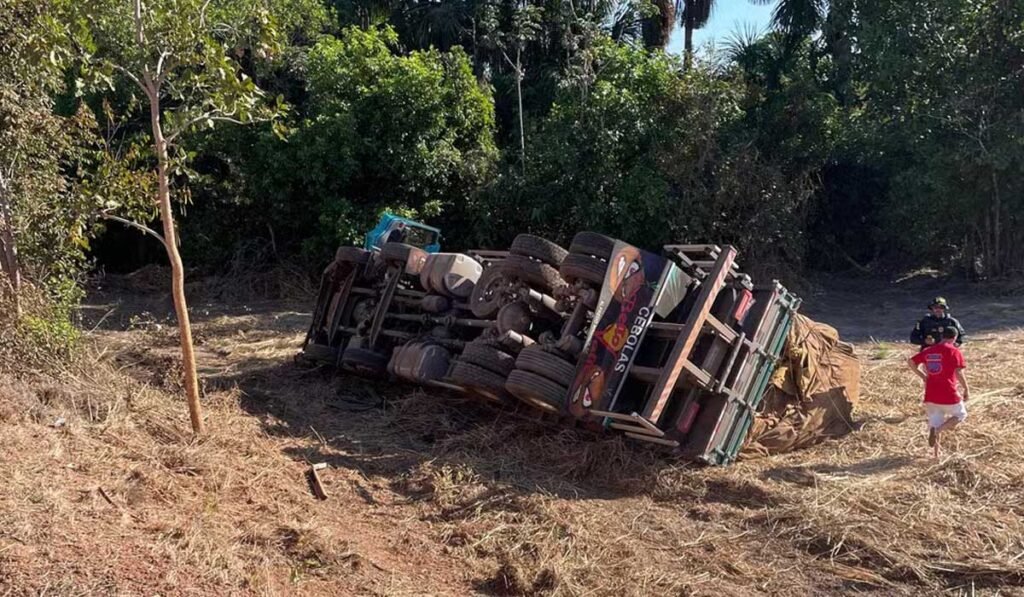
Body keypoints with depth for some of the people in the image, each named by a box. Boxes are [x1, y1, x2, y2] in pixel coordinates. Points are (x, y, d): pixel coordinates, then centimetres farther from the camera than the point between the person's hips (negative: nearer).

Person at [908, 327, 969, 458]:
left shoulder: (928, 350, 10)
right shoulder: (954, 351, -5)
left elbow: (911, 361, 12)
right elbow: (959, 373, -12)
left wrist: (923, 376, 18)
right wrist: (966, 389, -1)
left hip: (930, 395, 5)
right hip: (948, 394, -4)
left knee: (935, 422, 16)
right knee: (961, 414, 18)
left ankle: (936, 453, 1)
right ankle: (938, 429, -10)